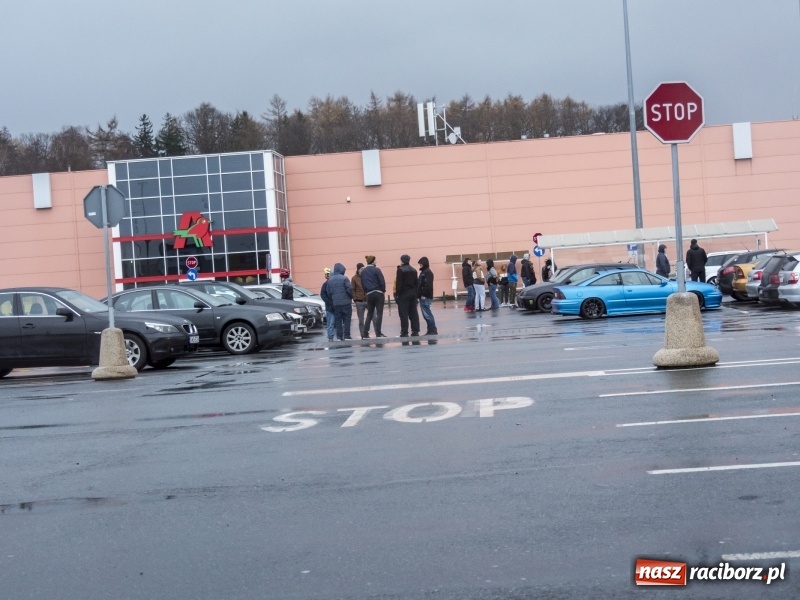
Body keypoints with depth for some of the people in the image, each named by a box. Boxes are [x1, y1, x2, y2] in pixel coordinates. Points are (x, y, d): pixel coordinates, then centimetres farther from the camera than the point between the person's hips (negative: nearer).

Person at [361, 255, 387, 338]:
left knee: (369, 314, 12)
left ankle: (365, 333, 9)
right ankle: (378, 333, -6)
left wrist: (366, 292, 14)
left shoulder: (363, 271, 8)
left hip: (369, 294, 5)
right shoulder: (376, 270, -8)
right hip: (378, 293, -5)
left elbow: (362, 284, 9)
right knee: (379, 314, -2)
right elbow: (382, 282, -11)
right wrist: (383, 291, 1)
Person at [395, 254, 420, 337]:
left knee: (404, 314, -4)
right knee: (413, 313, 9)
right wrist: (415, 293, 16)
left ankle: (404, 332, -5)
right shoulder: (414, 270, 11)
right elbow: (416, 283, 12)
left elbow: (399, 283, -14)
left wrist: (397, 294, -9)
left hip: (403, 294, -6)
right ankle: (415, 331, 8)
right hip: (412, 294, 7)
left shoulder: (400, 270, -11)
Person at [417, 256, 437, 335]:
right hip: (423, 296, 10)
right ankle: (431, 329, 13)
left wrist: (424, 294, -22)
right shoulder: (423, 272, 18)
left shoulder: (428, 272, -11)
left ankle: (433, 330, -6)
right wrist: (419, 294, 13)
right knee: (426, 314, 10)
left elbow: (427, 284, -20)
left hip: (425, 296, -10)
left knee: (427, 313, -9)